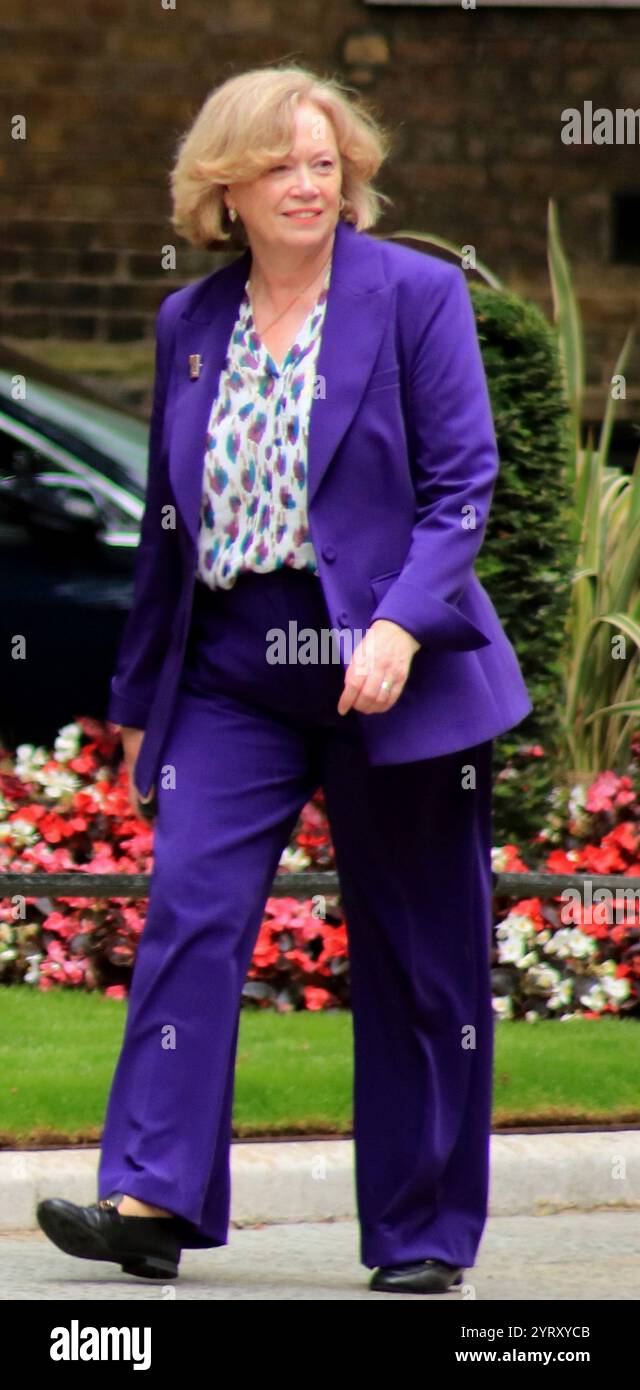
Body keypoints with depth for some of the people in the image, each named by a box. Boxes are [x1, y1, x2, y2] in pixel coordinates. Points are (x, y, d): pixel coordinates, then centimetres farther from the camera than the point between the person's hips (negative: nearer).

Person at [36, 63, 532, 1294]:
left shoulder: (416, 295, -2)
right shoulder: (189, 324, 10)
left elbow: (461, 484, -6)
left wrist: (402, 626, -21)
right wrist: (140, 695, 18)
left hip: (390, 680, -3)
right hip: (232, 674, 3)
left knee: (415, 958, 2)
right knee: (187, 911, -13)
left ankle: (423, 1236, 11)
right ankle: (153, 1198, -16)